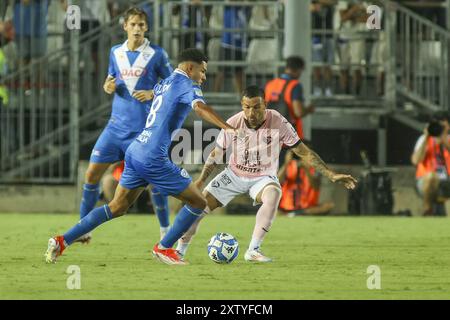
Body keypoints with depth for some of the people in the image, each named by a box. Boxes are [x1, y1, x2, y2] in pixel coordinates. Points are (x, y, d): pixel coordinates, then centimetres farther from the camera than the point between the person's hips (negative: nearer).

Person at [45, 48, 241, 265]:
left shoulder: (163, 84, 18)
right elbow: (200, 107, -27)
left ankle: (62, 241, 11)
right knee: (198, 202, 2)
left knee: (117, 207, 17)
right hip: (152, 158, -9)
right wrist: (227, 127, -38)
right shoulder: (187, 84, -7)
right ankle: (164, 248, 11)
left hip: (135, 151, 9)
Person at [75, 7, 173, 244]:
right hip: (117, 124, 4)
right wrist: (108, 87, -3)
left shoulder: (157, 54, -4)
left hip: (145, 127, -3)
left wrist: (152, 94, -15)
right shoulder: (116, 53, 8)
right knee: (92, 173, -3)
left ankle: (165, 230, 12)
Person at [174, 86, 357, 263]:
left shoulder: (278, 123, -22)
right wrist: (201, 180, -4)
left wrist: (332, 175, -18)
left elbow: (304, 152, -14)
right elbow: (217, 154, 1)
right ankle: (180, 250, 13)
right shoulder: (233, 124, -17)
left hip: (263, 177, -2)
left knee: (273, 194, -36)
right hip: (234, 175, 2)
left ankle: (253, 250, -31)